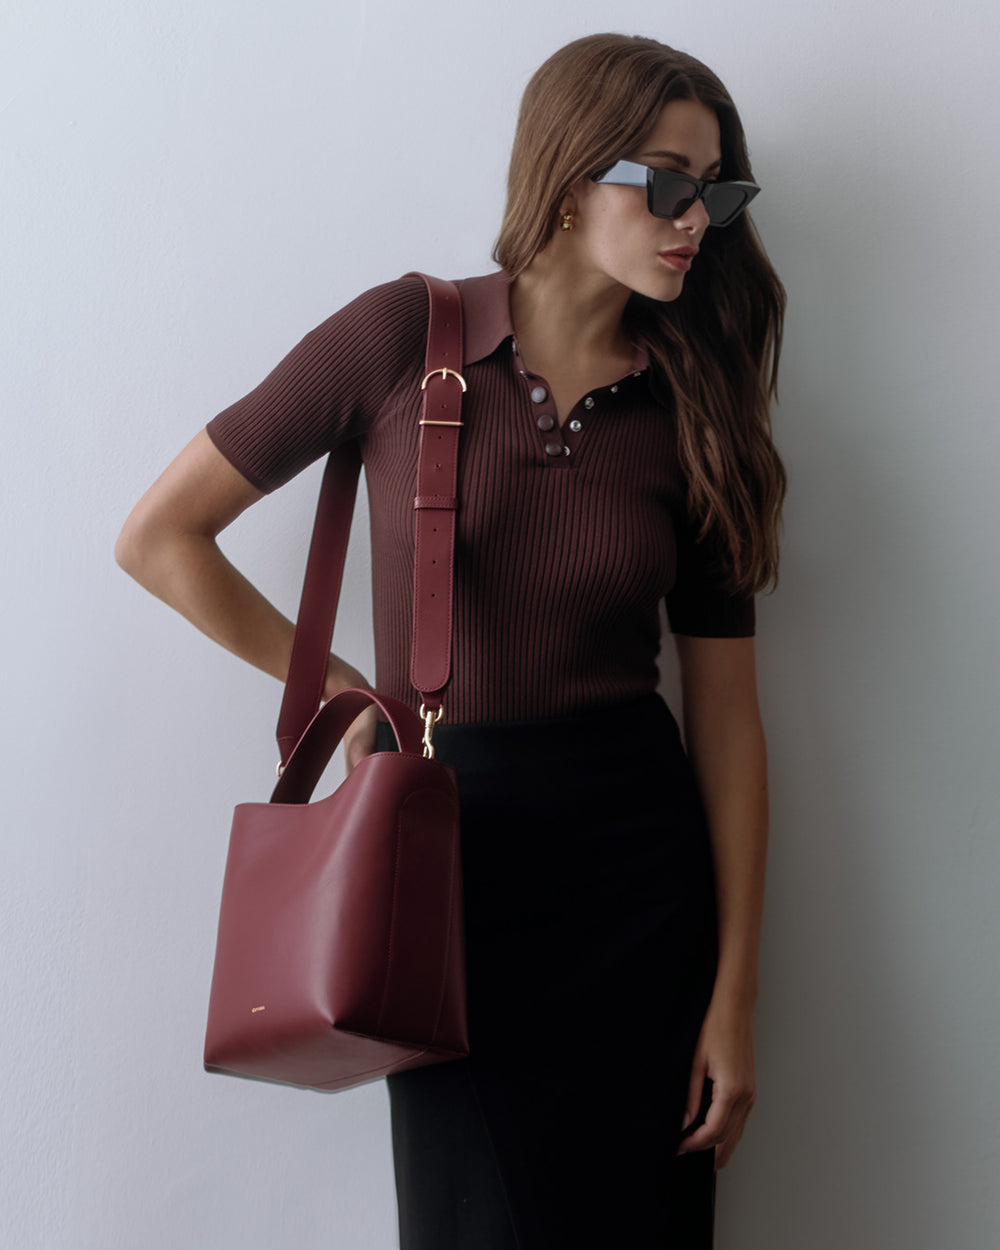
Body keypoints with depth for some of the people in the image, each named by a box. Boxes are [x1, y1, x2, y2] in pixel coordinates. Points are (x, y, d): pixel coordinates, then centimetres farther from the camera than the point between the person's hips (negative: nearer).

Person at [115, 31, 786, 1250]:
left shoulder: (696, 409, 0)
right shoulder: (405, 337, -7)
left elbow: (726, 715, -1)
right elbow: (159, 537, -2)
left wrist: (734, 997, -4)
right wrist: (341, 690, 0)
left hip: (639, 851, 2)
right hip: (451, 841, -2)